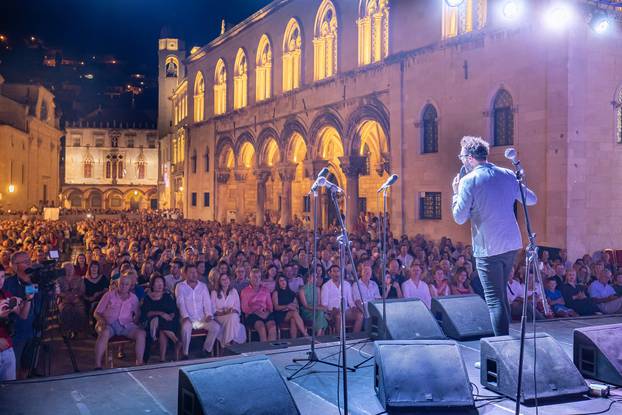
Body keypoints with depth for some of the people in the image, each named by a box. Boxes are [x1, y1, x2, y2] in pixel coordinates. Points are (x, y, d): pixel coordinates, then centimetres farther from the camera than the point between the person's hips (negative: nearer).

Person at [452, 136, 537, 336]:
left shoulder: (468, 181, -10)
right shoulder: (508, 175, 6)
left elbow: (459, 218, -9)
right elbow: (532, 199, 16)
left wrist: (455, 193, 4)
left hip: (487, 248, -6)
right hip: (512, 244, 6)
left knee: (494, 299, -2)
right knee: (502, 293, 20)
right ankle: (505, 338, 28)